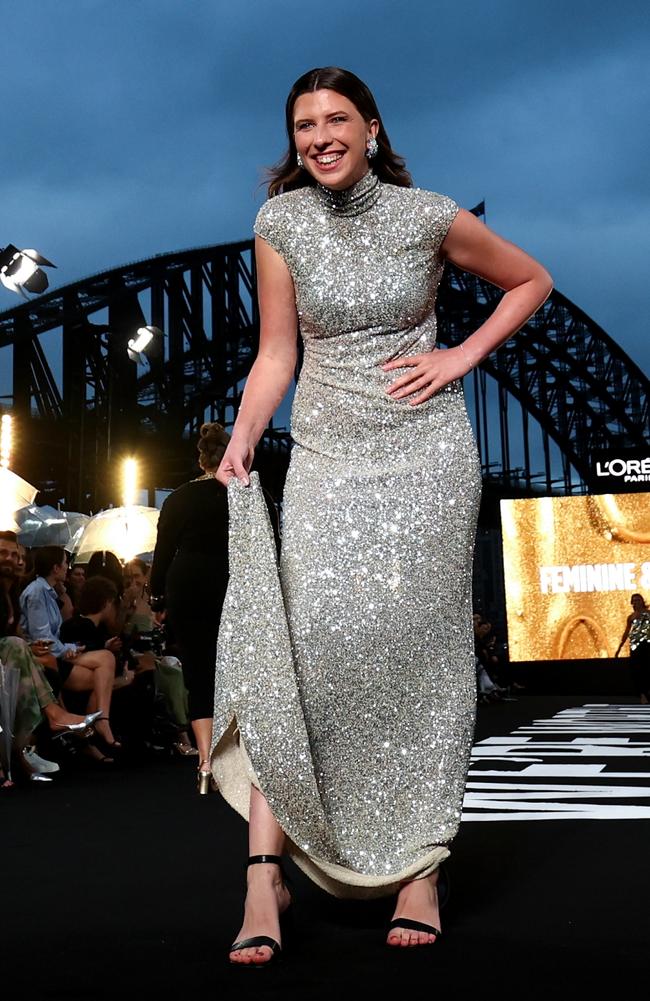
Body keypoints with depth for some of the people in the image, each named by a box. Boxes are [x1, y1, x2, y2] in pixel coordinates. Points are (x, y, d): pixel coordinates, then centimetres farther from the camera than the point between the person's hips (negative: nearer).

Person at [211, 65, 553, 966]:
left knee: (420, 651, -1)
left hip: (426, 452, -1)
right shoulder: (280, 223, 4)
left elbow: (531, 281, 12)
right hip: (327, 456, 1)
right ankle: (266, 875, -9)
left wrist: (462, 356, 0)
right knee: (300, 644, -12)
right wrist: (242, 440, -10)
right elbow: (276, 354, 5)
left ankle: (420, 870, 7)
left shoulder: (429, 217, -1)